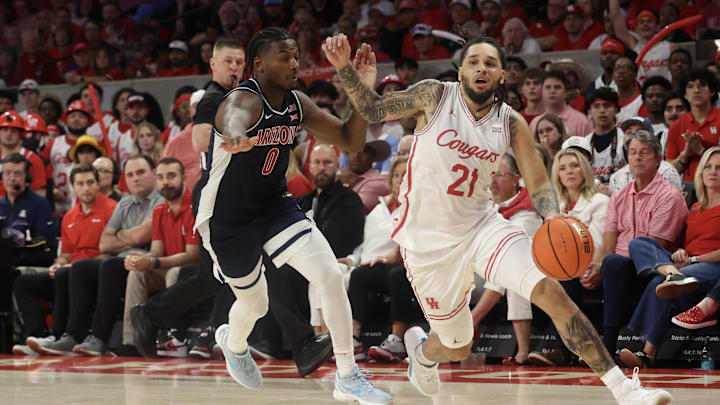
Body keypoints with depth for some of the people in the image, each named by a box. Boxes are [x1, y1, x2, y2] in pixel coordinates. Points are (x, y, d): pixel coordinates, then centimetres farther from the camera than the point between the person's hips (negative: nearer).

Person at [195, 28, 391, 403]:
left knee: (331, 277, -14)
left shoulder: (296, 104, -5)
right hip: (227, 217, -5)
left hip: (274, 204, 5)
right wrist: (236, 137, -81)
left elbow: (351, 141, -1)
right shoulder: (243, 100, -27)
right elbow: (234, 119, -55)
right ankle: (233, 342, 52)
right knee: (255, 304, 13)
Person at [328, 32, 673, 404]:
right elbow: (373, 110, 2)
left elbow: (538, 184, 0)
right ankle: (421, 348, 49)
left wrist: (554, 217, -21)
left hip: (481, 226, 2)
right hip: (430, 241, -2)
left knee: (551, 292, -20)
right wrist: (344, 67, -13)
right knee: (457, 349, 7)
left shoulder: (511, 124, -2)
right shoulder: (434, 96, -8)